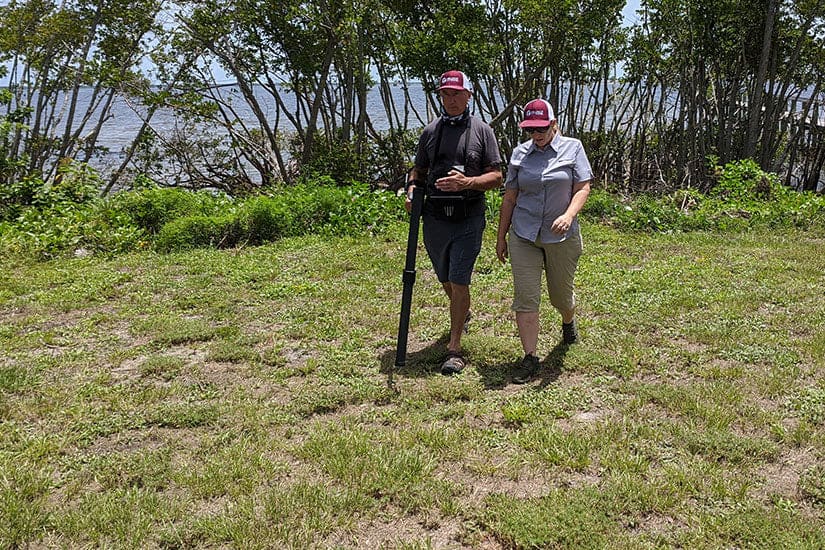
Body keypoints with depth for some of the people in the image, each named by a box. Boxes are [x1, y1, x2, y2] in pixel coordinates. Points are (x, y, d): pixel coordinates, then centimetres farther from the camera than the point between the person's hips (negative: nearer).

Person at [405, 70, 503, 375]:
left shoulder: (482, 131, 1)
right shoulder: (430, 132, 10)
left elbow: (496, 177, -3)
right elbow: (419, 170, 18)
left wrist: (467, 183, -21)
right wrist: (412, 187, -5)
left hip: (468, 219, -4)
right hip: (434, 218, 4)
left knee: (459, 282, -8)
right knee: (445, 279, 17)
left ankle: (455, 348, 0)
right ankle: (463, 314, 47)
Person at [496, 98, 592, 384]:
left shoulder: (572, 148, 0)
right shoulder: (520, 153, 6)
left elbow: (583, 188, -5)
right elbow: (510, 197, 10)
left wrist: (569, 215, -24)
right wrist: (501, 236, 10)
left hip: (562, 237, -1)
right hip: (524, 237, 1)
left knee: (561, 294, 14)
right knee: (525, 298, -6)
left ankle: (568, 322, 48)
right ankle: (530, 357, 2)